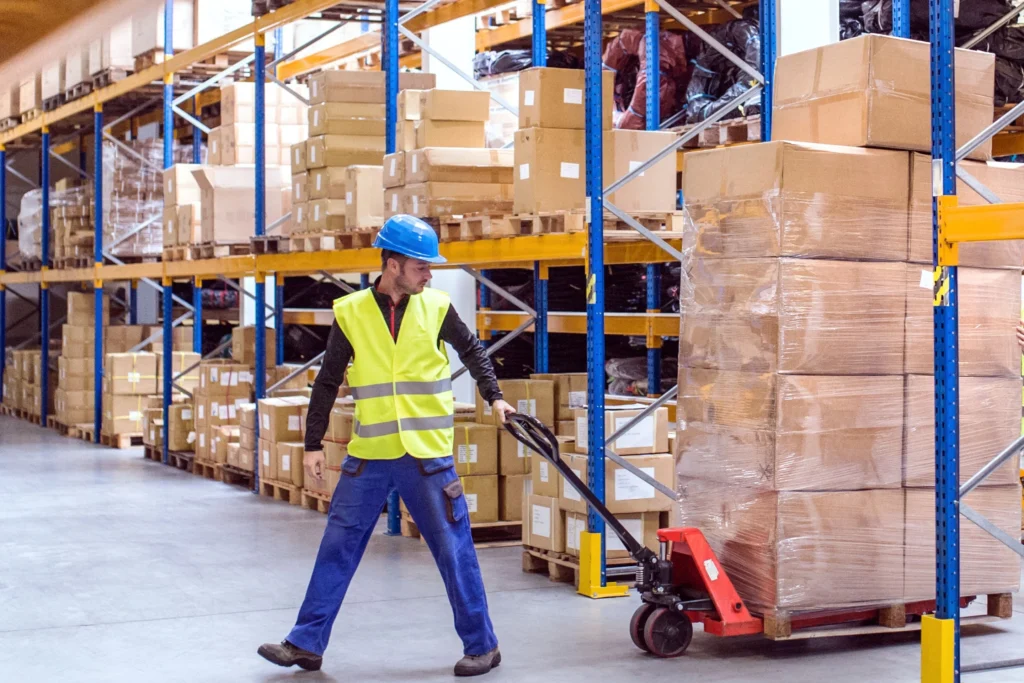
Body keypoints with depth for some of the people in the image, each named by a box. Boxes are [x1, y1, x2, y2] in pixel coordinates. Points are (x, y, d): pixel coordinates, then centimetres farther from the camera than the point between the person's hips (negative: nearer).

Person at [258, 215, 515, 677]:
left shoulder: (436, 308, -1)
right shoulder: (351, 313, -2)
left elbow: (471, 350, 17)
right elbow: (328, 382, 5)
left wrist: (493, 397, 8)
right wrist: (313, 443, 5)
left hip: (427, 453, -1)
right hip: (369, 455, 1)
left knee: (454, 550, 3)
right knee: (337, 547, 6)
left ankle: (482, 646, 15)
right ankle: (306, 644, 16)